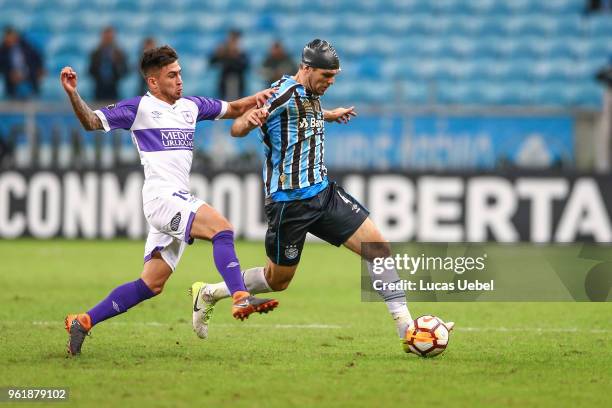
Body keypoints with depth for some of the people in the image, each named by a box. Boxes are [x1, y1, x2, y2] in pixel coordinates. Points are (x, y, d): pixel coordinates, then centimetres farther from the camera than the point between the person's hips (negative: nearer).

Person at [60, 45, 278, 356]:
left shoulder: (191, 106, 19)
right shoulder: (140, 108, 0)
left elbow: (233, 109, 28)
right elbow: (92, 122, -3)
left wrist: (256, 99, 8)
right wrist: (73, 95, -20)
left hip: (181, 200, 7)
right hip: (160, 197, -7)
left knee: (151, 285, 5)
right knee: (221, 227, -26)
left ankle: (83, 322, 11)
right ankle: (240, 299, -33)